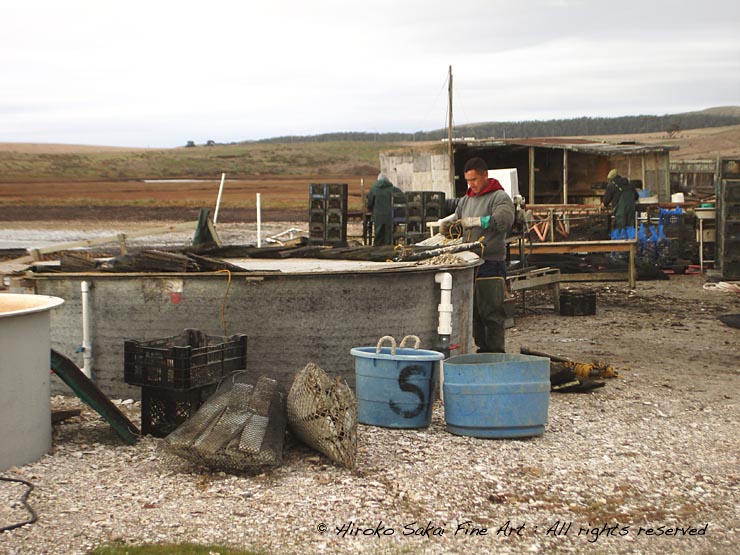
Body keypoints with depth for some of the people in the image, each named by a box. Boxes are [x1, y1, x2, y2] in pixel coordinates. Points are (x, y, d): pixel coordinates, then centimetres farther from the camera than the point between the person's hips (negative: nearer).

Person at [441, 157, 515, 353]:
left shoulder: (499, 197, -2)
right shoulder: (465, 200, 21)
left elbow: (504, 220, -20)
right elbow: (456, 223, 26)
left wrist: (472, 221, -18)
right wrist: (448, 227, 2)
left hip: (491, 265, -7)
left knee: (492, 314, -6)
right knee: (473, 314, 7)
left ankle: (496, 355, -2)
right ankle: (482, 351, 14)